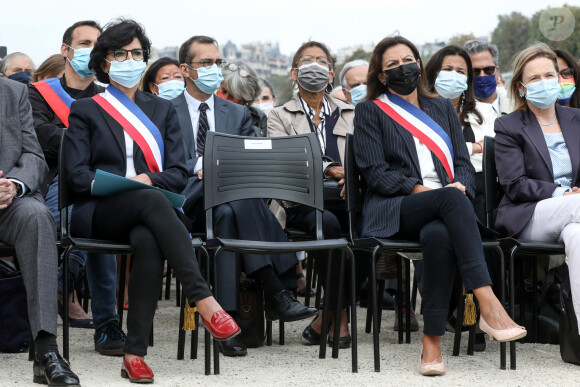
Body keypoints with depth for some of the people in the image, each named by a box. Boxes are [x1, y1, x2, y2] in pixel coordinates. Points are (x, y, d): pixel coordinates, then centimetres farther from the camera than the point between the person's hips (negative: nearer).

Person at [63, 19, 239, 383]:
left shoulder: (163, 110, 23)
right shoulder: (85, 111, 16)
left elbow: (179, 173, 11)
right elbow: (77, 175, 3)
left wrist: (149, 180, -10)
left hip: (150, 210, 2)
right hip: (101, 213, -2)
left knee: (148, 240, -38)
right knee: (153, 202, -38)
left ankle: (135, 353, -43)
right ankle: (203, 301, -49)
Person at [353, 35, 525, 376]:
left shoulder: (442, 108, 26)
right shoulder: (370, 111, 14)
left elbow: (463, 163, 17)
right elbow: (374, 172, 2)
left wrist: (460, 185, -7)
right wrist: (417, 188, -13)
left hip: (446, 208, 3)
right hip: (395, 212, -2)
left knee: (439, 235, -38)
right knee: (450, 199, -37)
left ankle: (432, 342, -38)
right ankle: (489, 306, -47)